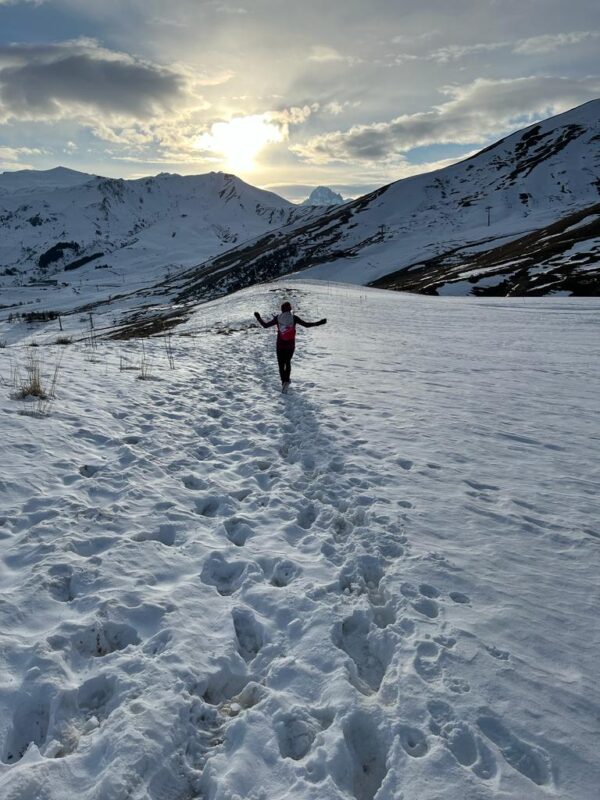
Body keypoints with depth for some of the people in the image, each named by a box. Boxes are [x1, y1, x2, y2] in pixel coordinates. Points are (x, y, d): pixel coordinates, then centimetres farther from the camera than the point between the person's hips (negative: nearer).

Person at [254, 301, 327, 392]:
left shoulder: (277, 318, -7)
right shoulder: (294, 318, -8)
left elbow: (265, 325, -2)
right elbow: (306, 324, -10)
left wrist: (258, 318, 13)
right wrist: (318, 323, -3)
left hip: (280, 345, -1)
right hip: (291, 345, 1)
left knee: (281, 364, 12)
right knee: (288, 361, 22)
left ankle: (284, 382, 0)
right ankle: (286, 380, 4)